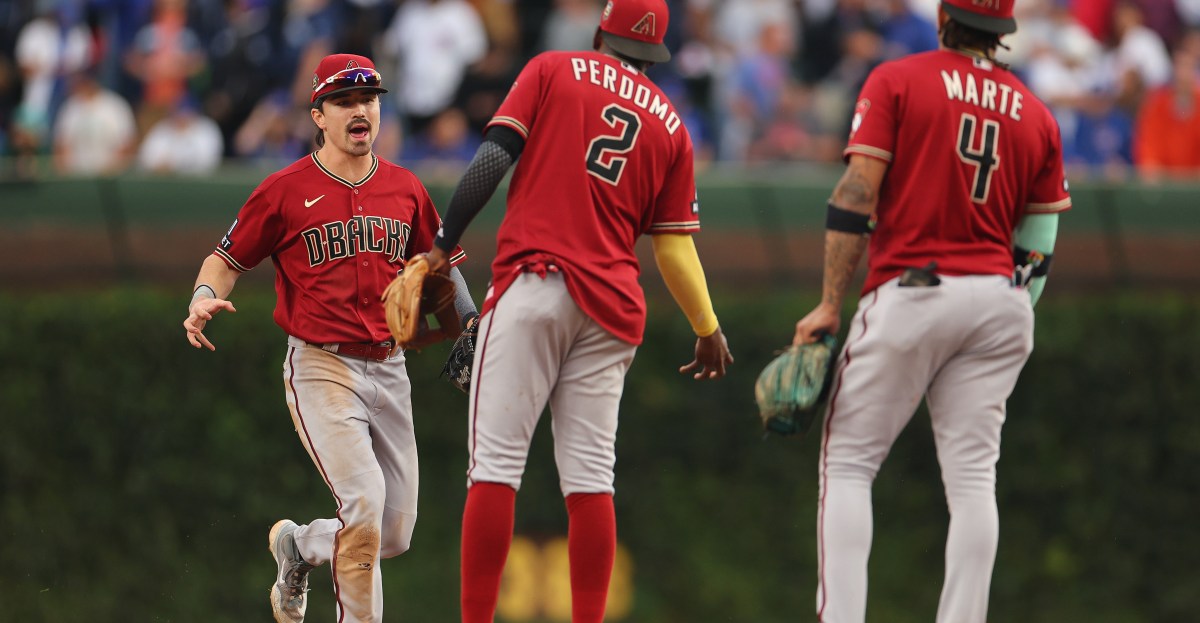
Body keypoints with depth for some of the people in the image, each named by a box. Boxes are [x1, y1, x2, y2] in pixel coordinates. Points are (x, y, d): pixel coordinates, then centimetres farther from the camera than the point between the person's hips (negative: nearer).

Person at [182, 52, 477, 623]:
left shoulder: (405, 189, 9)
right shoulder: (285, 191, -4)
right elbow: (227, 258, 4)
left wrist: (469, 324, 2)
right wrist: (204, 299, -17)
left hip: (389, 369, 5)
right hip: (321, 368, -5)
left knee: (394, 533, 7)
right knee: (364, 500, -23)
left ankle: (298, 545, 36)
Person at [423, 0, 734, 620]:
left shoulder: (552, 71, 8)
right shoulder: (669, 122, 15)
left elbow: (493, 157, -5)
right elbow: (674, 245, 13)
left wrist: (443, 244, -1)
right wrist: (708, 329, 24)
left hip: (532, 284, -3)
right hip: (612, 305, 4)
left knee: (496, 463, -7)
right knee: (589, 476, 4)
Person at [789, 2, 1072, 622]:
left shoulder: (896, 81, -1)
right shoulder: (1036, 115, 11)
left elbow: (855, 198, -9)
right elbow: (1037, 249, 11)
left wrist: (829, 306, -9)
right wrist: (1007, 334, 21)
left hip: (908, 293, -4)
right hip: (999, 302, 4)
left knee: (848, 463, 3)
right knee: (972, 476, 4)